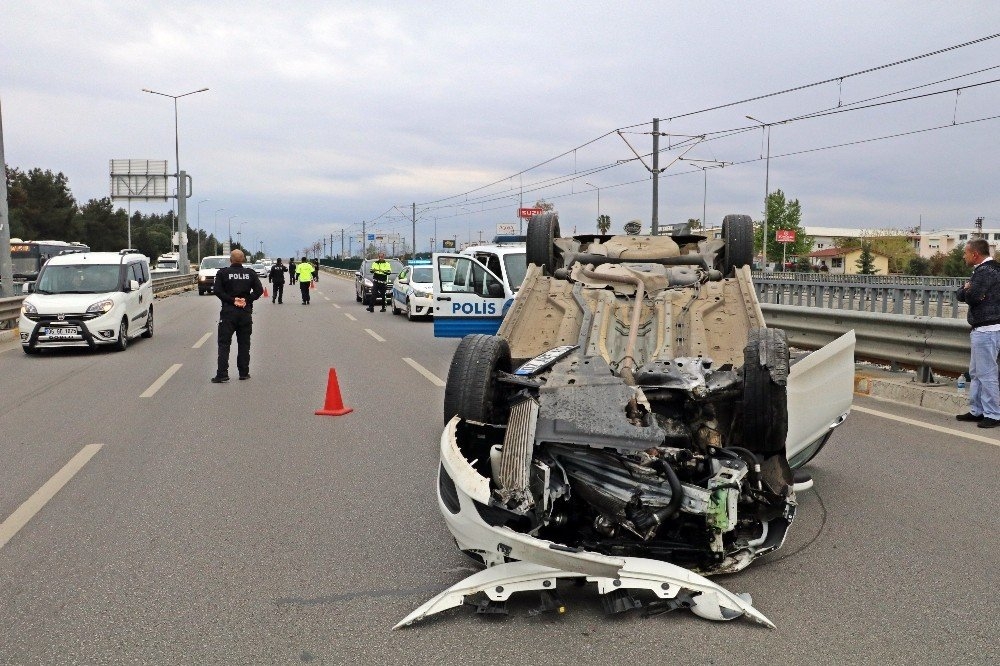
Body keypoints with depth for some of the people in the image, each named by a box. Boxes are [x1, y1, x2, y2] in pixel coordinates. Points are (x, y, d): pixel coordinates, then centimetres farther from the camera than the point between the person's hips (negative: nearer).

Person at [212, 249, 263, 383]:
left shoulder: (222, 273, -2)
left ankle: (222, 374, -6)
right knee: (244, 344, 11)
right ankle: (244, 373, 13)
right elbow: (259, 290, -3)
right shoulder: (250, 273, 3)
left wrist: (232, 300, -8)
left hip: (228, 312, -2)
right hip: (246, 312, 2)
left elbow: (217, 290, -10)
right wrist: (246, 300, -4)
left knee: (224, 343, 0)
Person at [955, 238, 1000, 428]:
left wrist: (967, 289, -3)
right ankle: (976, 411, 22)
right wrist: (967, 289, -8)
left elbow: (970, 296, -23)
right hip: (981, 329, 11)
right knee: (976, 373, 15)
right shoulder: (983, 270, 19)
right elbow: (960, 294, 13)